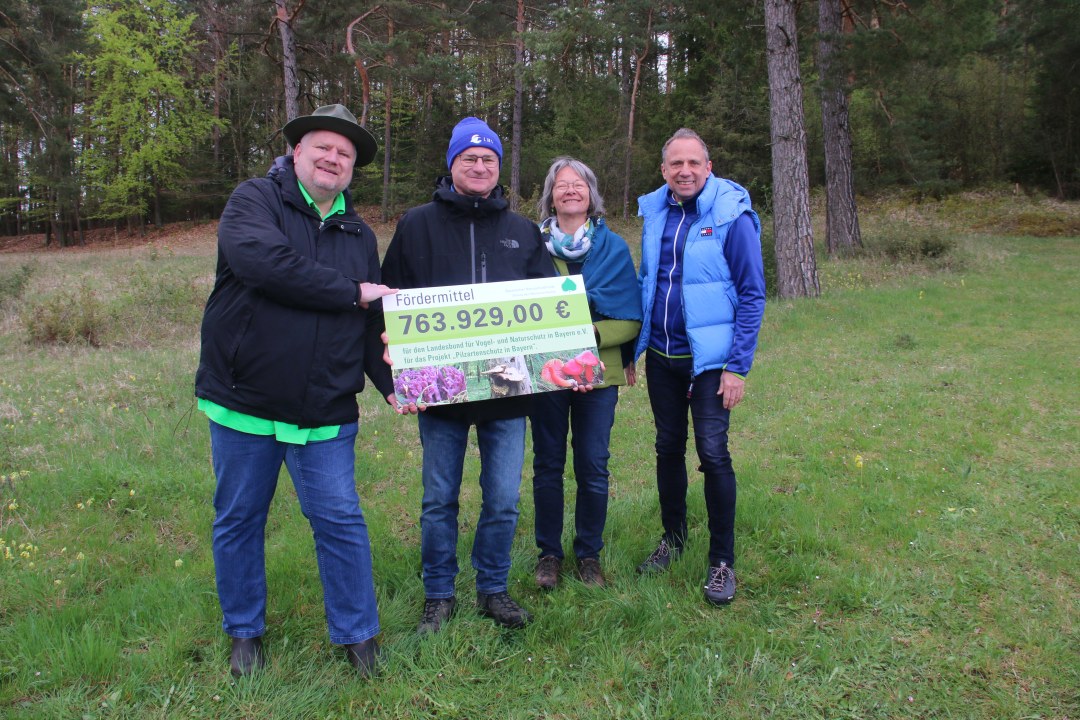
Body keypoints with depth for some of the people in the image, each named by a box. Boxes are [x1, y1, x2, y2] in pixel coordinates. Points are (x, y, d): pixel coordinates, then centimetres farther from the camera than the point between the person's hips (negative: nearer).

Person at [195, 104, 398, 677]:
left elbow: (375, 324, 12)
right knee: (238, 520, 12)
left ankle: (357, 633, 20)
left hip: (326, 413, 2)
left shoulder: (359, 235, 12)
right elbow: (262, 260, -25)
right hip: (244, 401, -2)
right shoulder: (255, 201, -3)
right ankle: (244, 633, 31)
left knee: (340, 520, 3)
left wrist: (391, 382, -5)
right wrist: (352, 292, -17)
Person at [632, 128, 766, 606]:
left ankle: (722, 561, 10)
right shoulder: (654, 213, 5)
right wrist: (631, 348, 10)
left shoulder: (731, 216, -11)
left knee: (713, 454, -5)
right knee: (668, 448, 15)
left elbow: (752, 295, -10)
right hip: (661, 355, 5)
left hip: (709, 358, -5)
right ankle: (673, 537, 33)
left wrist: (738, 367, -14)